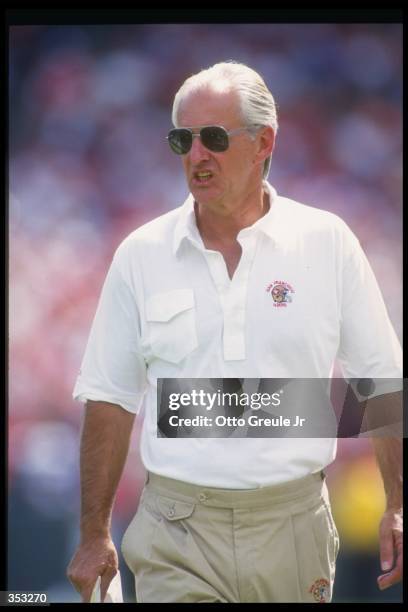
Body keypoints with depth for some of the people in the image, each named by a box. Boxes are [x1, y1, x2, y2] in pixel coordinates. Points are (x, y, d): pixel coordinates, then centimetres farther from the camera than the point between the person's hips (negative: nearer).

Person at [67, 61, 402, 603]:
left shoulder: (328, 243, 2)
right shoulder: (141, 255, 4)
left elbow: (382, 384, 6)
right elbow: (110, 399, 8)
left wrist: (397, 509, 0)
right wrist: (94, 534, 5)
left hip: (293, 529, 0)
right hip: (177, 540, 0)